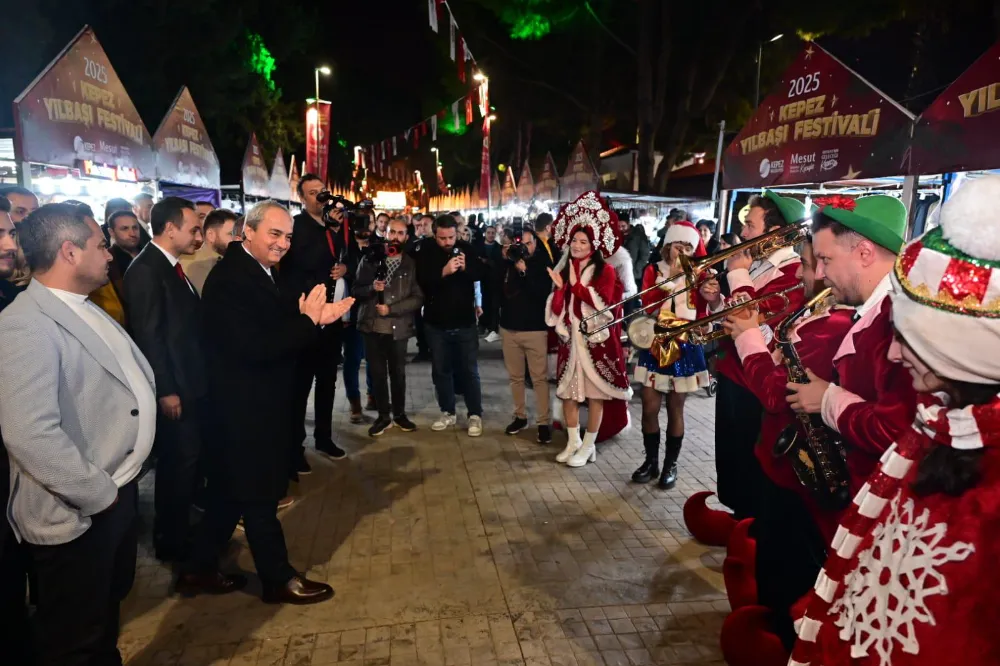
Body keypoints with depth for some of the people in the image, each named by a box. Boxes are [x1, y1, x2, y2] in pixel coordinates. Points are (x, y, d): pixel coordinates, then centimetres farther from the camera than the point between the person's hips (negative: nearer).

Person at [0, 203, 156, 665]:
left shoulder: (84, 309, 7)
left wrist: (116, 486, 10)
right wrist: (98, 495, -21)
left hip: (118, 490, 9)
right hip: (77, 515, -9)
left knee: (108, 608, 27)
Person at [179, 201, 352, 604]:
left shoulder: (257, 272, 9)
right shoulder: (230, 278, -21)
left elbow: (276, 332, 8)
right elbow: (255, 347, -27)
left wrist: (315, 317, -5)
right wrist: (308, 320, -22)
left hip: (256, 404, 10)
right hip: (246, 408, -10)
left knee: (232, 490, 19)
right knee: (259, 496, 5)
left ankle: (199, 570, 34)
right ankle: (279, 579, 22)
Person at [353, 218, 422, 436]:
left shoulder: (412, 264, 3)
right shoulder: (370, 259, 4)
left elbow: (418, 298, -4)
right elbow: (356, 291, 2)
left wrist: (391, 309, -13)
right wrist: (372, 288, -18)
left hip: (398, 327, 0)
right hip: (372, 326, 1)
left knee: (398, 373, 9)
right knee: (377, 373, 5)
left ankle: (399, 414, 25)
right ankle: (383, 416, 20)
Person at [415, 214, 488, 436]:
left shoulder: (466, 249, -3)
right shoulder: (426, 251, -7)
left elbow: (482, 273, -5)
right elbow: (422, 281, -18)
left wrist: (466, 267, -25)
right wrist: (443, 272, -35)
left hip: (464, 322, 0)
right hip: (436, 323, 1)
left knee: (469, 370, 6)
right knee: (441, 370, 12)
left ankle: (475, 415, 14)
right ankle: (447, 413, 25)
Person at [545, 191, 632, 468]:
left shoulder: (605, 270, -5)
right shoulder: (564, 269, 9)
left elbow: (604, 304, -18)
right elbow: (555, 310, 4)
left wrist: (576, 284, -21)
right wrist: (559, 287, -15)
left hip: (596, 339, -5)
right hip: (570, 338, 5)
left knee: (595, 392, 2)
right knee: (567, 390, 8)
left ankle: (589, 445, 14)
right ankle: (573, 441, 22)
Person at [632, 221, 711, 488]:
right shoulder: (653, 270, 2)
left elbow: (701, 313, -4)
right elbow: (648, 305, -13)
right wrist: (671, 277, -17)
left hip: (684, 347, -1)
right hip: (654, 344, 1)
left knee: (675, 409, 7)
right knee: (650, 408, 2)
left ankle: (670, 464, 20)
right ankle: (651, 461, 19)